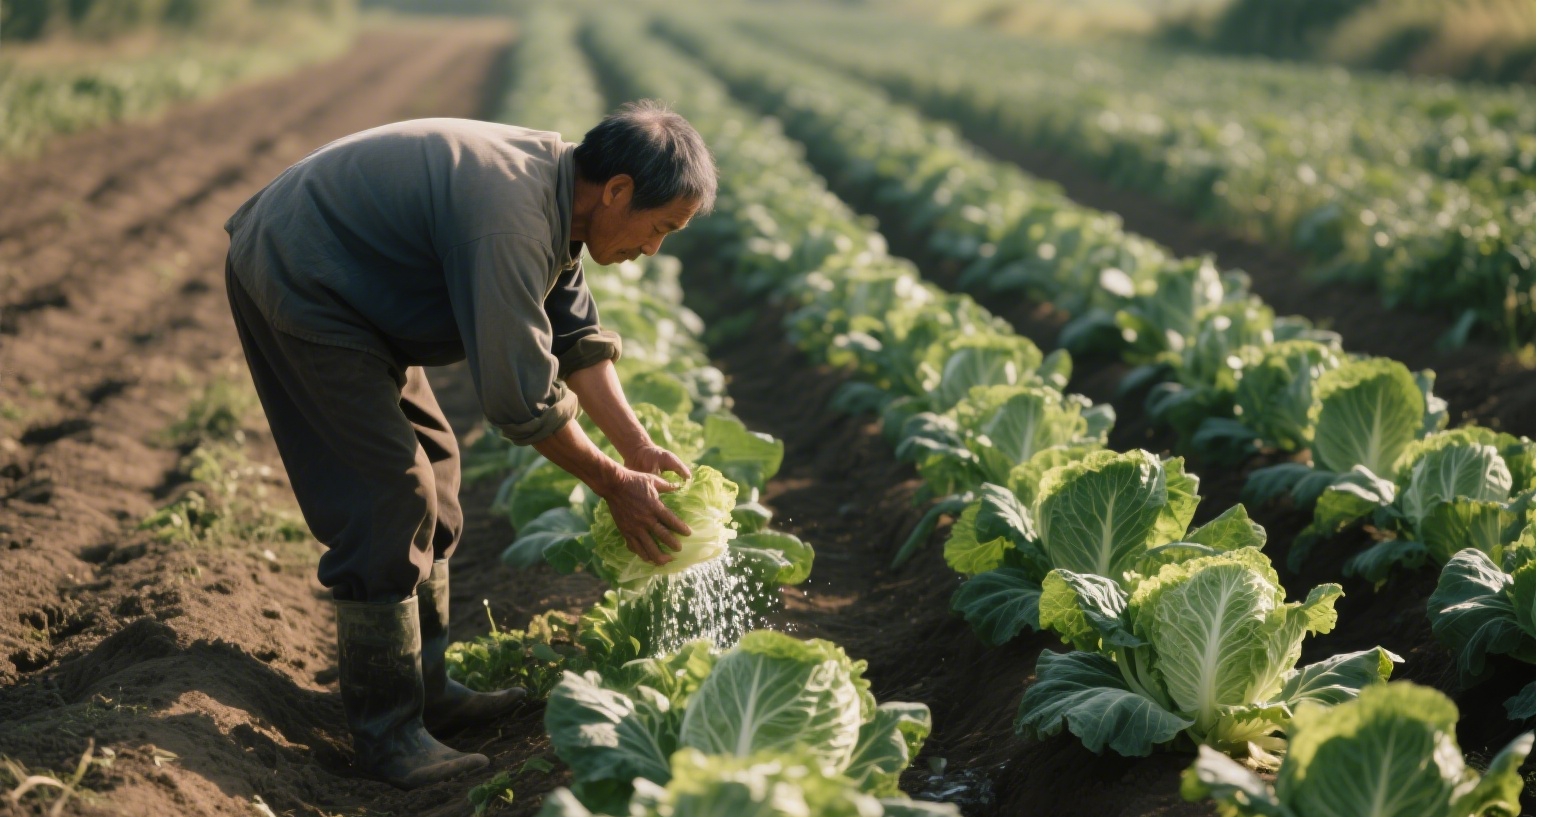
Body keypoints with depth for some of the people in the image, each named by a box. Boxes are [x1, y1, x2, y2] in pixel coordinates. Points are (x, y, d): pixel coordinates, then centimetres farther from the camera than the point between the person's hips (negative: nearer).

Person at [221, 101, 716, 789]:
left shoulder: (556, 191, 0)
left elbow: (579, 337, 7)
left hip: (344, 289, 11)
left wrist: (642, 451, 0)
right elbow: (521, 396, -28)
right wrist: (613, 484, -15)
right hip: (296, 285, -11)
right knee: (390, 493, -12)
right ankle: (386, 734, -3)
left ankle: (425, 688, 20)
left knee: (432, 464, 11)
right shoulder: (510, 219, -32)